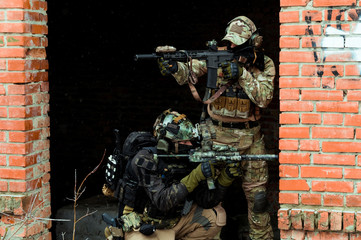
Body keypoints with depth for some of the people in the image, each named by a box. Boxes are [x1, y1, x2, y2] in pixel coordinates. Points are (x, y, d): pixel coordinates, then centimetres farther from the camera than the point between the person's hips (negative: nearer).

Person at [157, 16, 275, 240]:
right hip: (219, 134, 0)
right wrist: (174, 66, -32)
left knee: (256, 192, 7)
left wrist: (242, 74, -25)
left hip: (250, 136, 0)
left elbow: (264, 98, -16)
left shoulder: (265, 64, -5)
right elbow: (189, 73, -9)